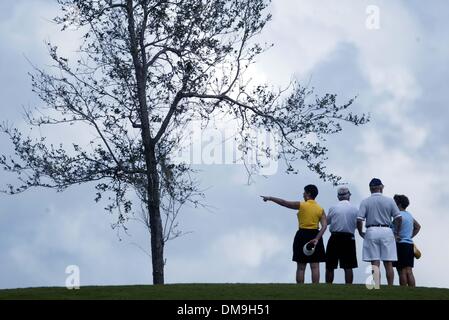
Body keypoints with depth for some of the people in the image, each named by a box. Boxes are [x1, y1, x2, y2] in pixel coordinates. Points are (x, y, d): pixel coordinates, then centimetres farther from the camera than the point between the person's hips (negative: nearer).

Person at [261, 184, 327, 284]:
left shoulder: (301, 205, -6)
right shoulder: (320, 209, 3)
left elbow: (284, 202, -3)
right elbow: (324, 226, -7)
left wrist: (270, 198, 9)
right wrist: (317, 238, -13)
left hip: (302, 236, -2)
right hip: (315, 236, 2)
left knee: (301, 267, 3)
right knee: (315, 266, 3)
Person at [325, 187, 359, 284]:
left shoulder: (333, 208, -1)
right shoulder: (355, 209, 0)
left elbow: (327, 222, 9)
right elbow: (358, 224, 2)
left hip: (335, 237, -1)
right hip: (349, 238, 1)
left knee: (330, 266, 5)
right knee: (348, 267, 0)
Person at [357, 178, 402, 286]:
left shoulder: (365, 202, 1)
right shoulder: (389, 201, 3)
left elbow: (359, 220, -7)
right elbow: (398, 218, -1)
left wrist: (361, 233, 8)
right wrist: (396, 232, 12)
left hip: (371, 231, -1)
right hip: (386, 231, 1)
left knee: (375, 264, -3)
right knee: (388, 264, 7)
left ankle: (377, 288, -14)